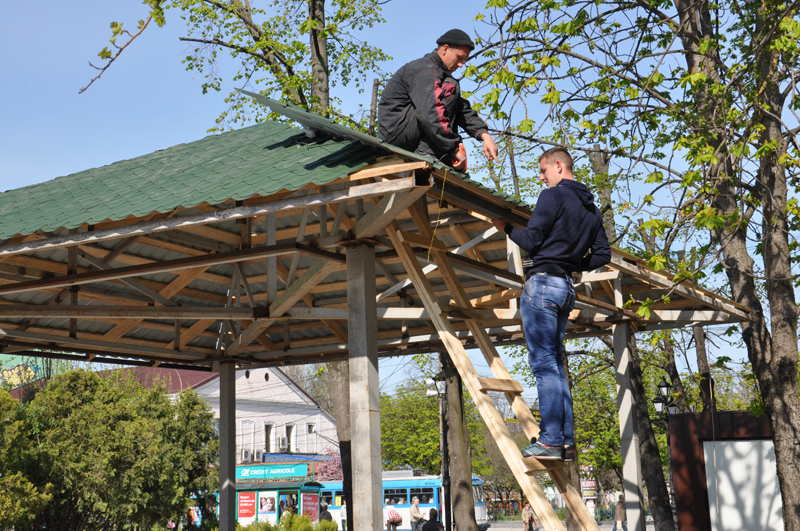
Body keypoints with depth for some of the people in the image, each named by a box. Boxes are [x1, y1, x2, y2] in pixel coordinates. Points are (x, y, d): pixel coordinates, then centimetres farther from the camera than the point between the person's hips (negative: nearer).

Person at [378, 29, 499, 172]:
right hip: (396, 129, -10)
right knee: (451, 89, -17)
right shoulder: (426, 70, -14)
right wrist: (454, 150, -30)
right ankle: (427, 153, -24)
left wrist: (484, 135, -3)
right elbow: (431, 114, -29)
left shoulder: (438, 72, 19)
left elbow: (462, 110, 12)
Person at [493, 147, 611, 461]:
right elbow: (603, 254, 16)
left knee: (544, 363, -9)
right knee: (555, 363, 11)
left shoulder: (553, 196, -6)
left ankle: (550, 440, -12)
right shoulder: (591, 208, 19)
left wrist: (505, 227, 5)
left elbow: (531, 240, -11)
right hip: (566, 287, 9)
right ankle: (566, 442, 8)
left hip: (543, 281, -8)